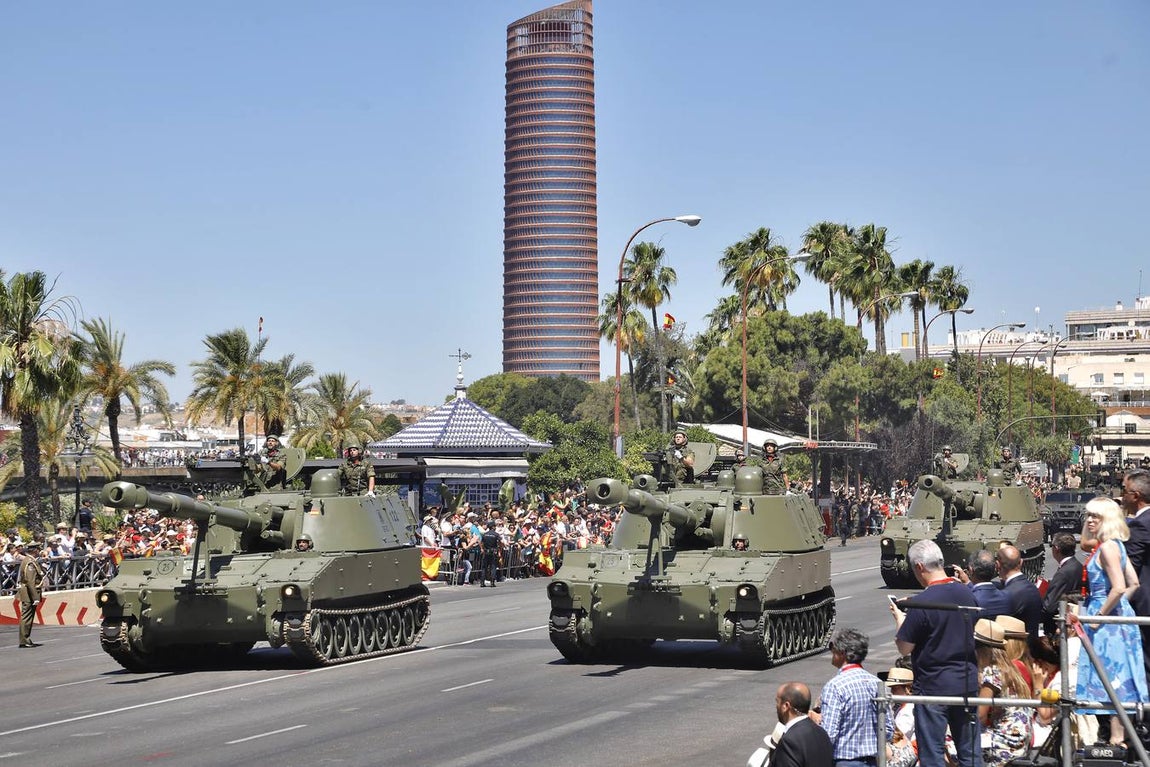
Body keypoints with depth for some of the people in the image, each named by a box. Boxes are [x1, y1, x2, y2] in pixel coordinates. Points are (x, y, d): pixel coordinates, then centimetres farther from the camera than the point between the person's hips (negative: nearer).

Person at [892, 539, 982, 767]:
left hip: (933, 686, -6)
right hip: (967, 682, 6)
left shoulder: (921, 603, -19)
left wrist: (899, 618, 4)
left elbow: (904, 648, -14)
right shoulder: (966, 594, 2)